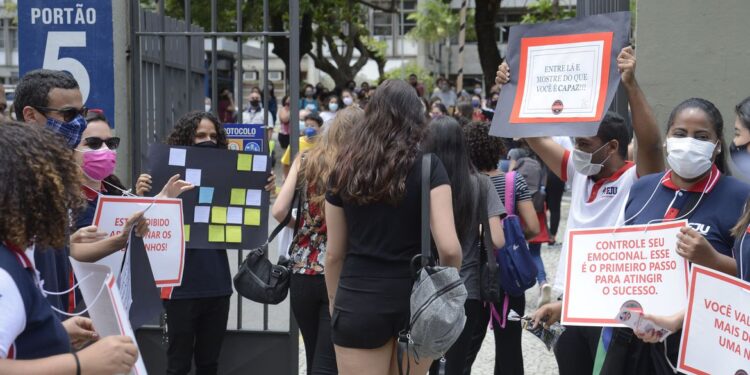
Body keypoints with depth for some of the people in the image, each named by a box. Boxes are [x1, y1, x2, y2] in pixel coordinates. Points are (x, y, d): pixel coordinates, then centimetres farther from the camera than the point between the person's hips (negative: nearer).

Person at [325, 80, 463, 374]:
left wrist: (335, 303, 20)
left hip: (359, 302, 1)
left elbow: (334, 253, 7)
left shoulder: (345, 169, 2)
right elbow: (449, 247, -15)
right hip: (417, 298, 0)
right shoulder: (428, 166, -5)